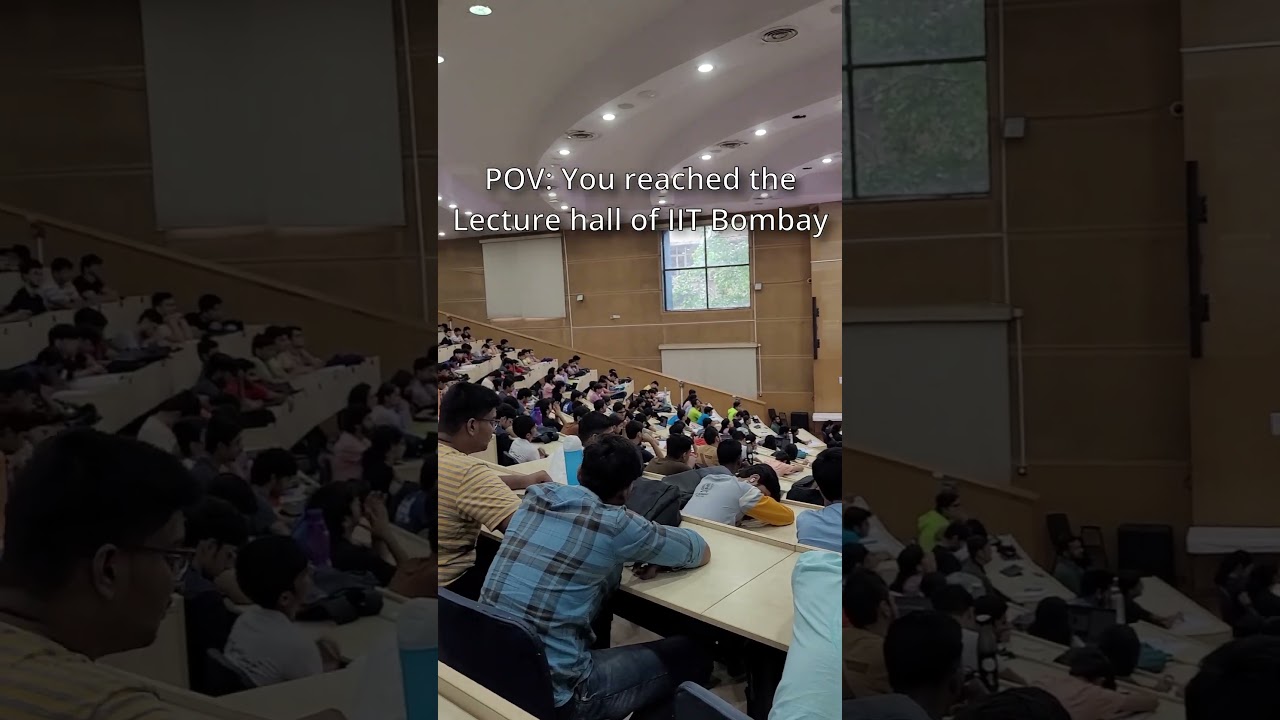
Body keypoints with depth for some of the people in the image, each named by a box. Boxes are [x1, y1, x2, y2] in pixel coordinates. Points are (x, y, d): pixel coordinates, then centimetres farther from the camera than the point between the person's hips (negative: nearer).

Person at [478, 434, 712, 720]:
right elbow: (703, 552, 2)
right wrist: (655, 549, 20)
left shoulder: (536, 495, 4)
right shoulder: (614, 523, -13)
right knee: (693, 656, 8)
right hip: (552, 692, -7)